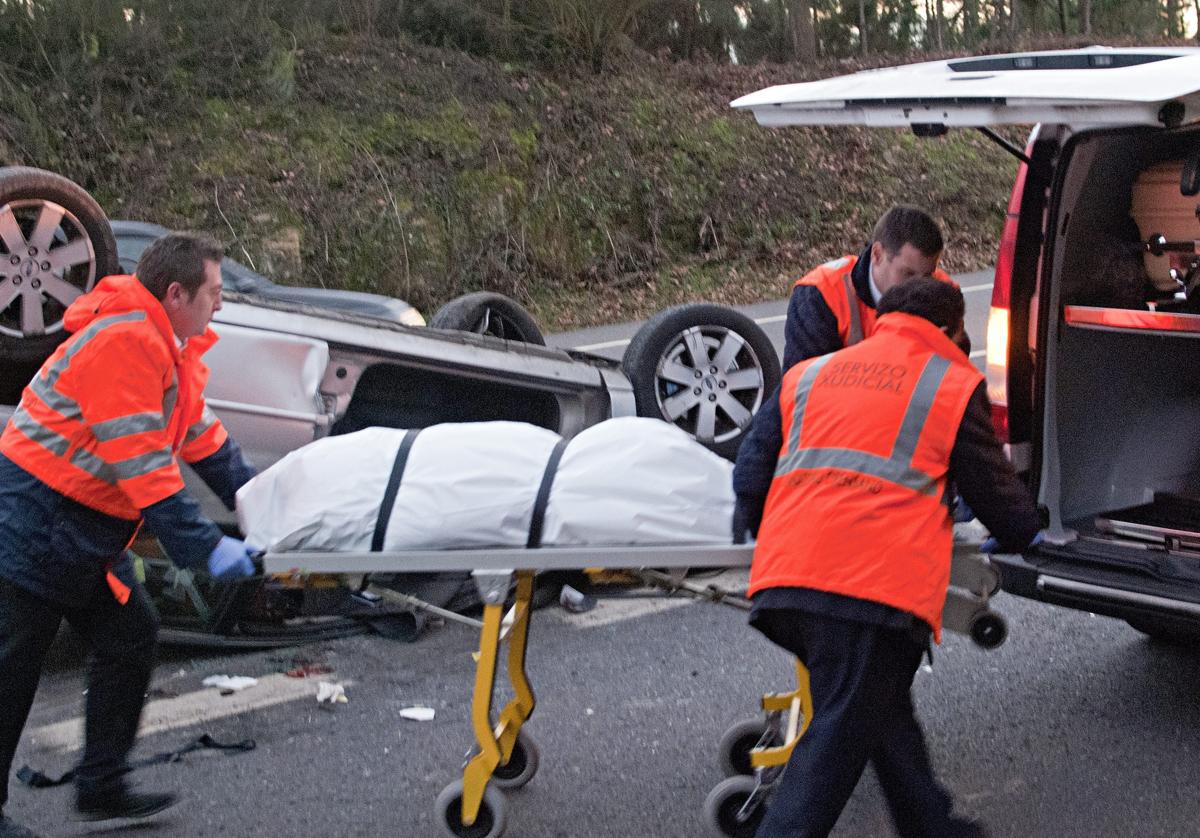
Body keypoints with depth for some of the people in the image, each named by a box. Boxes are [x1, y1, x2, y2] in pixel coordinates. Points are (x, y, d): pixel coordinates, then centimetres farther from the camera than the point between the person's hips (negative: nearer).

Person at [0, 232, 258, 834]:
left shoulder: (170, 348, 10)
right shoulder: (124, 342, -23)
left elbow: (201, 436, 14)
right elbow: (142, 464, -27)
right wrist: (205, 547, -27)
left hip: (85, 534, 10)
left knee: (129, 637, 9)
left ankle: (102, 787, 18)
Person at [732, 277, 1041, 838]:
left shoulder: (806, 375, 25)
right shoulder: (953, 385, 13)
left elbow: (750, 477, 22)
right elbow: (995, 492, 18)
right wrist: (1022, 531, 40)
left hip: (783, 581, 6)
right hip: (876, 587, -5)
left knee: (885, 713, 20)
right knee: (835, 743, -4)